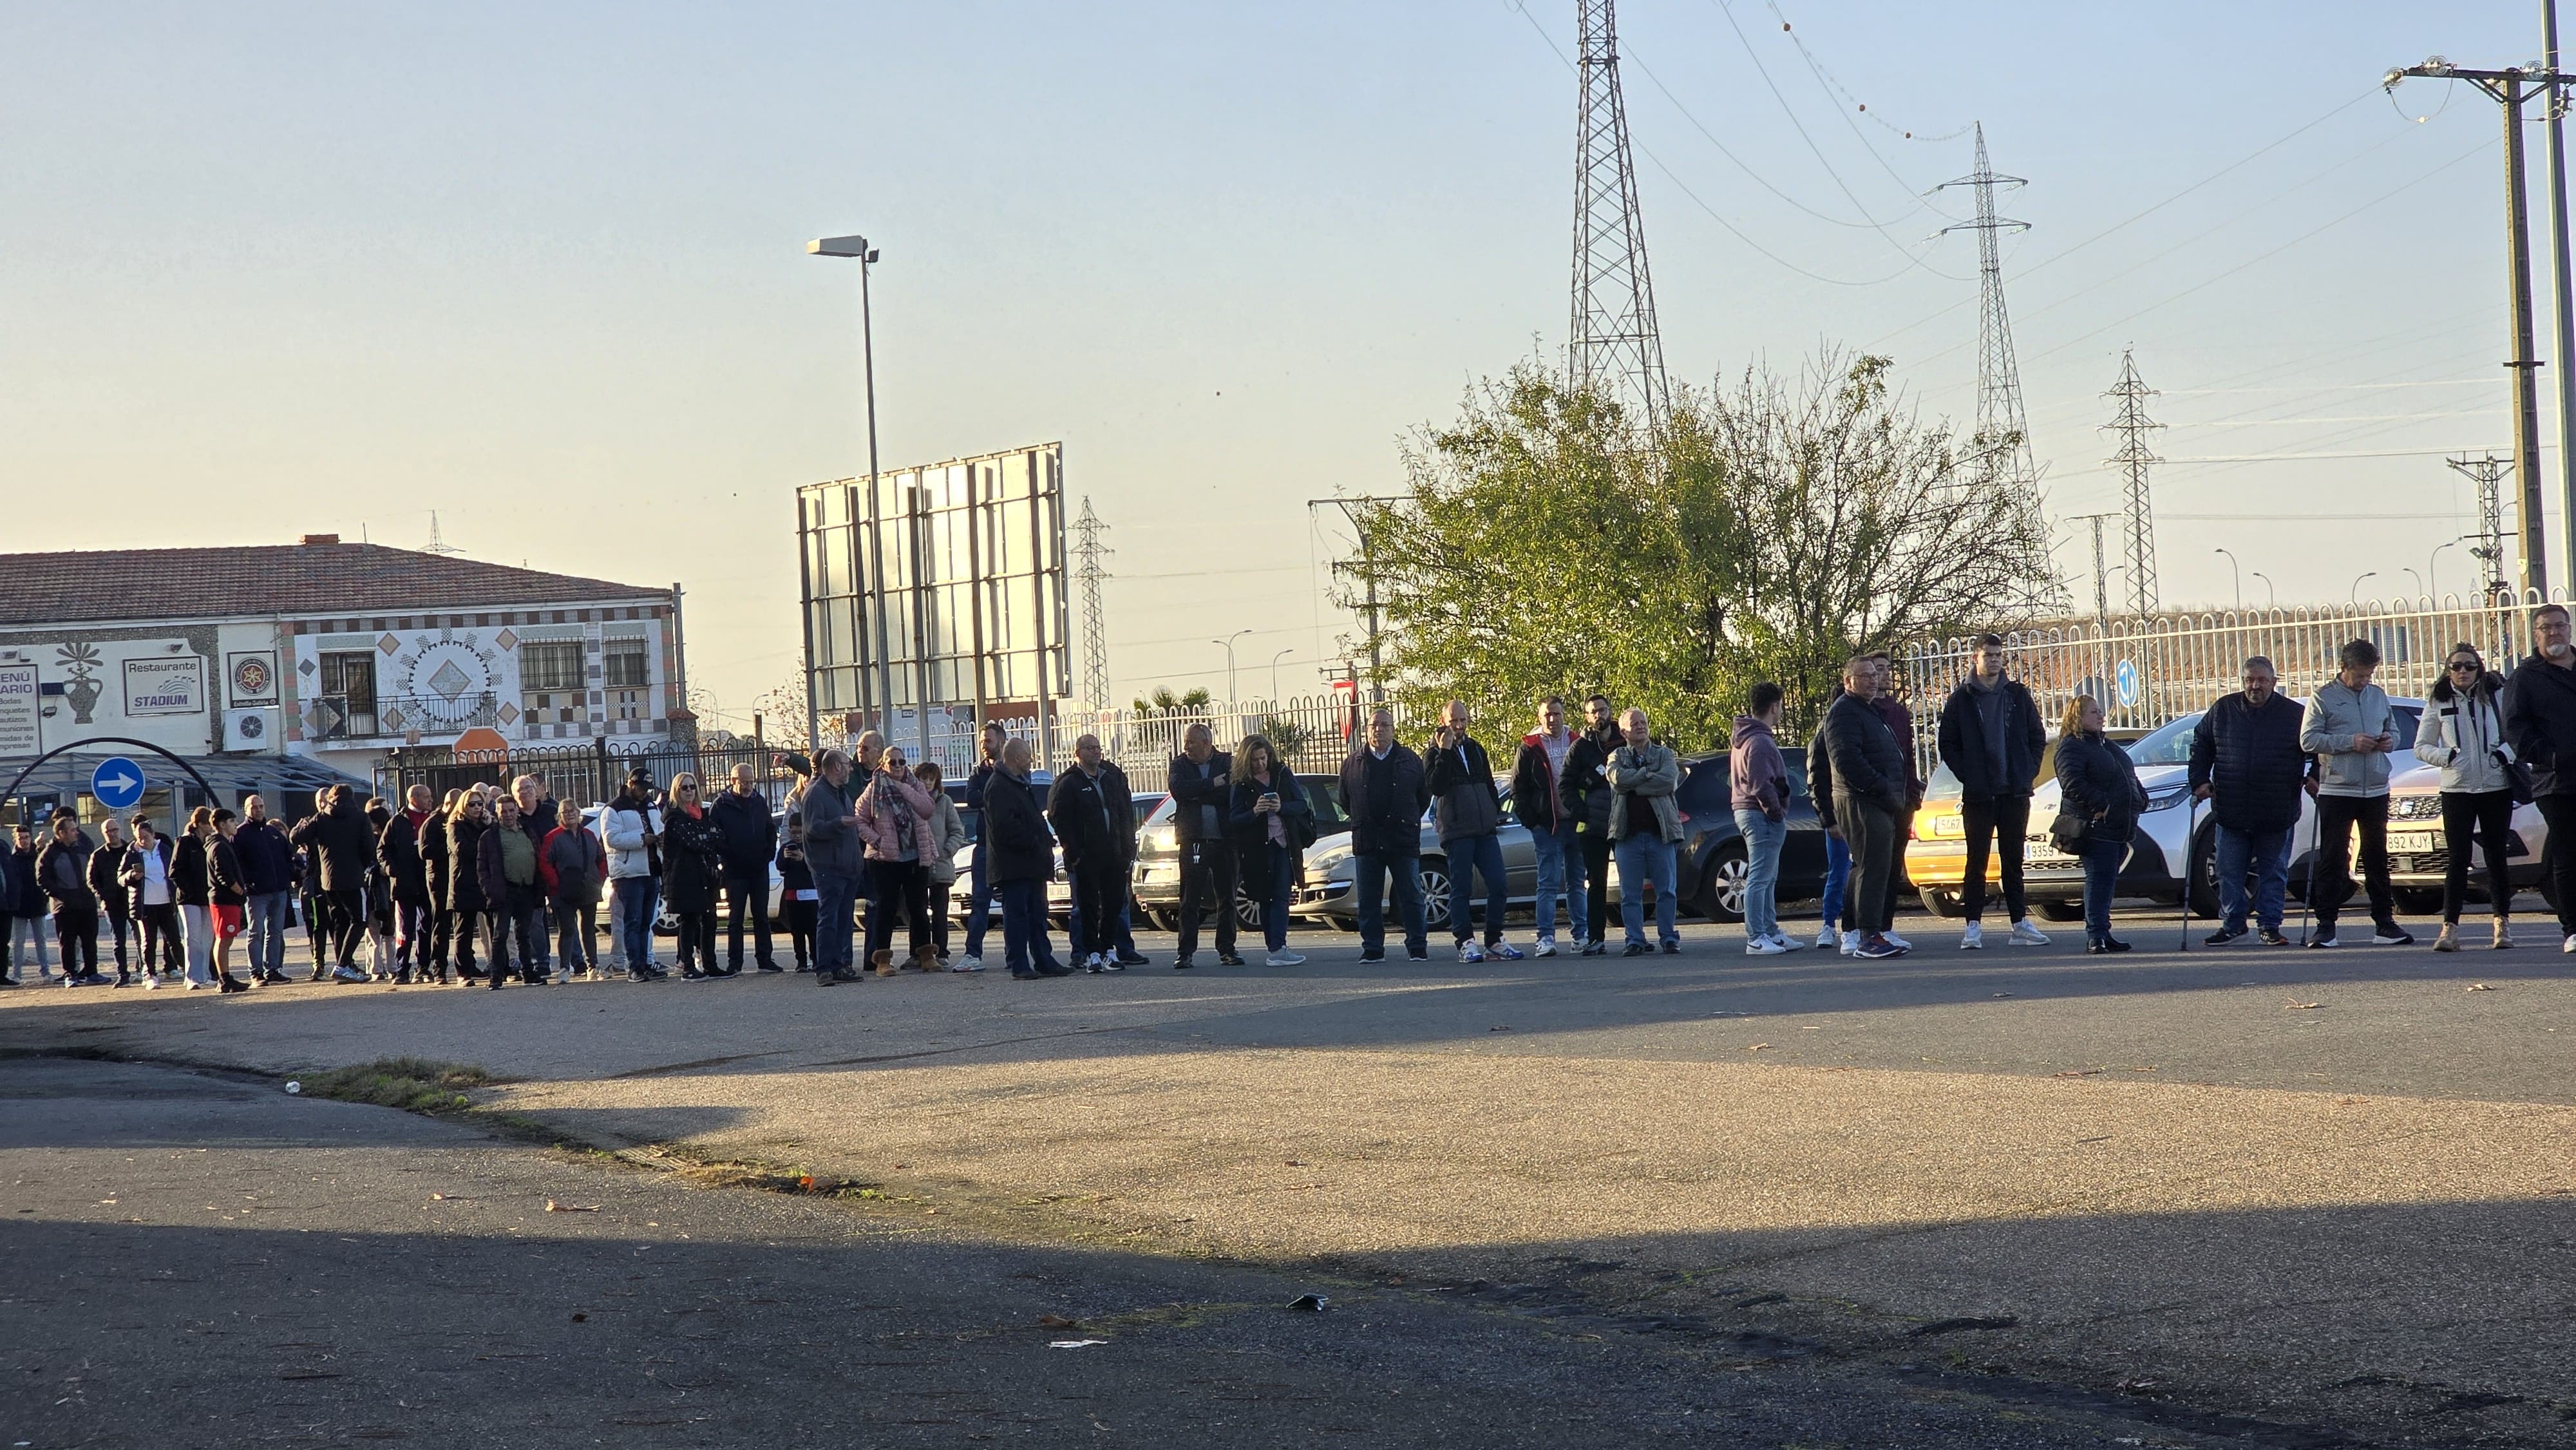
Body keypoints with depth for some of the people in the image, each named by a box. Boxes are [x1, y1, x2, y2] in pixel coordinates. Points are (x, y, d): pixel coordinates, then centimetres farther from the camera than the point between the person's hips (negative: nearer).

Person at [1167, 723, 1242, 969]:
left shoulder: (1227, 763, 4)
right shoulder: (1180, 764, 6)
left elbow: (1232, 796, -9)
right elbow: (1178, 788, -14)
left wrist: (1198, 793, -12)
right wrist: (1213, 784, -14)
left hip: (1224, 839, 0)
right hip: (1194, 841, 0)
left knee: (1227, 898, 6)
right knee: (1190, 900, -1)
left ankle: (1227, 950, 13)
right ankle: (1186, 952, 1)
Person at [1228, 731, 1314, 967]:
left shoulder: (1283, 775, 7)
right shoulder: (1243, 784, 2)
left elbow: (1302, 804, 3)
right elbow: (1233, 820, -3)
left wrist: (1282, 808, -16)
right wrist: (1254, 812, -21)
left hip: (1284, 844, 1)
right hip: (1258, 848, -1)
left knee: (1281, 898, -8)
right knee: (1266, 900, 2)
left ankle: (1277, 948, -15)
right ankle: (1277, 949, 5)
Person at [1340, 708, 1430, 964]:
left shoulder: (1410, 761, 5)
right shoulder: (1353, 763, 7)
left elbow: (1424, 797, 10)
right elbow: (1345, 801, 16)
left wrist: (1407, 823, 9)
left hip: (1404, 842, -2)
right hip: (1366, 843, 2)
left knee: (1411, 897, -1)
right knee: (1369, 900, 4)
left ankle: (1417, 948, 4)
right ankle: (1372, 949, 10)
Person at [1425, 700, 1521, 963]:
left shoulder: (1476, 749, 18)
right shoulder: (1434, 754, 1)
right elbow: (1435, 787, -16)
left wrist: (1495, 812, 14)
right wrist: (1445, 752, -18)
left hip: (1485, 830, 5)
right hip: (1456, 832, -5)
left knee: (1499, 886, 0)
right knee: (1461, 889, -3)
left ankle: (1494, 941, 8)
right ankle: (1466, 943, 1)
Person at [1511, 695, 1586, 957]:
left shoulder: (1577, 744, 8)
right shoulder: (1530, 748, 1)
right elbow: (1518, 789, 1)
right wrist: (1530, 821, -6)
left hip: (1575, 824, 3)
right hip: (1546, 826, -3)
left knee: (1577, 883, 10)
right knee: (1548, 883, -6)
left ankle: (1581, 935, 15)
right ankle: (1545, 938, -7)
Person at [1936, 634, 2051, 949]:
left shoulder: (2018, 695, 9)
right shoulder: (1960, 700, 2)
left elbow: (2038, 737, 13)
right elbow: (1948, 745, 3)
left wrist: (2029, 772, 1)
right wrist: (1967, 777, -7)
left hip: (2015, 792, 2)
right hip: (1978, 794, -2)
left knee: (2013, 858, 8)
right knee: (1977, 860, -2)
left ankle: (2020, 923, 11)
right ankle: (1973, 926, 1)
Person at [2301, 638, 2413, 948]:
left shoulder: (2378, 695, 13)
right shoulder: (2323, 697, -2)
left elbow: (2393, 730, 22)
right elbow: (2308, 740, -9)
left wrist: (2389, 741, -2)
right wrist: (2350, 742, -16)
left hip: (2376, 790, 4)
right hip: (2337, 791, -4)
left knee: (2378, 858, 9)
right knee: (2332, 859, -2)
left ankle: (2385, 922, 14)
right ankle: (2326, 924, 0)